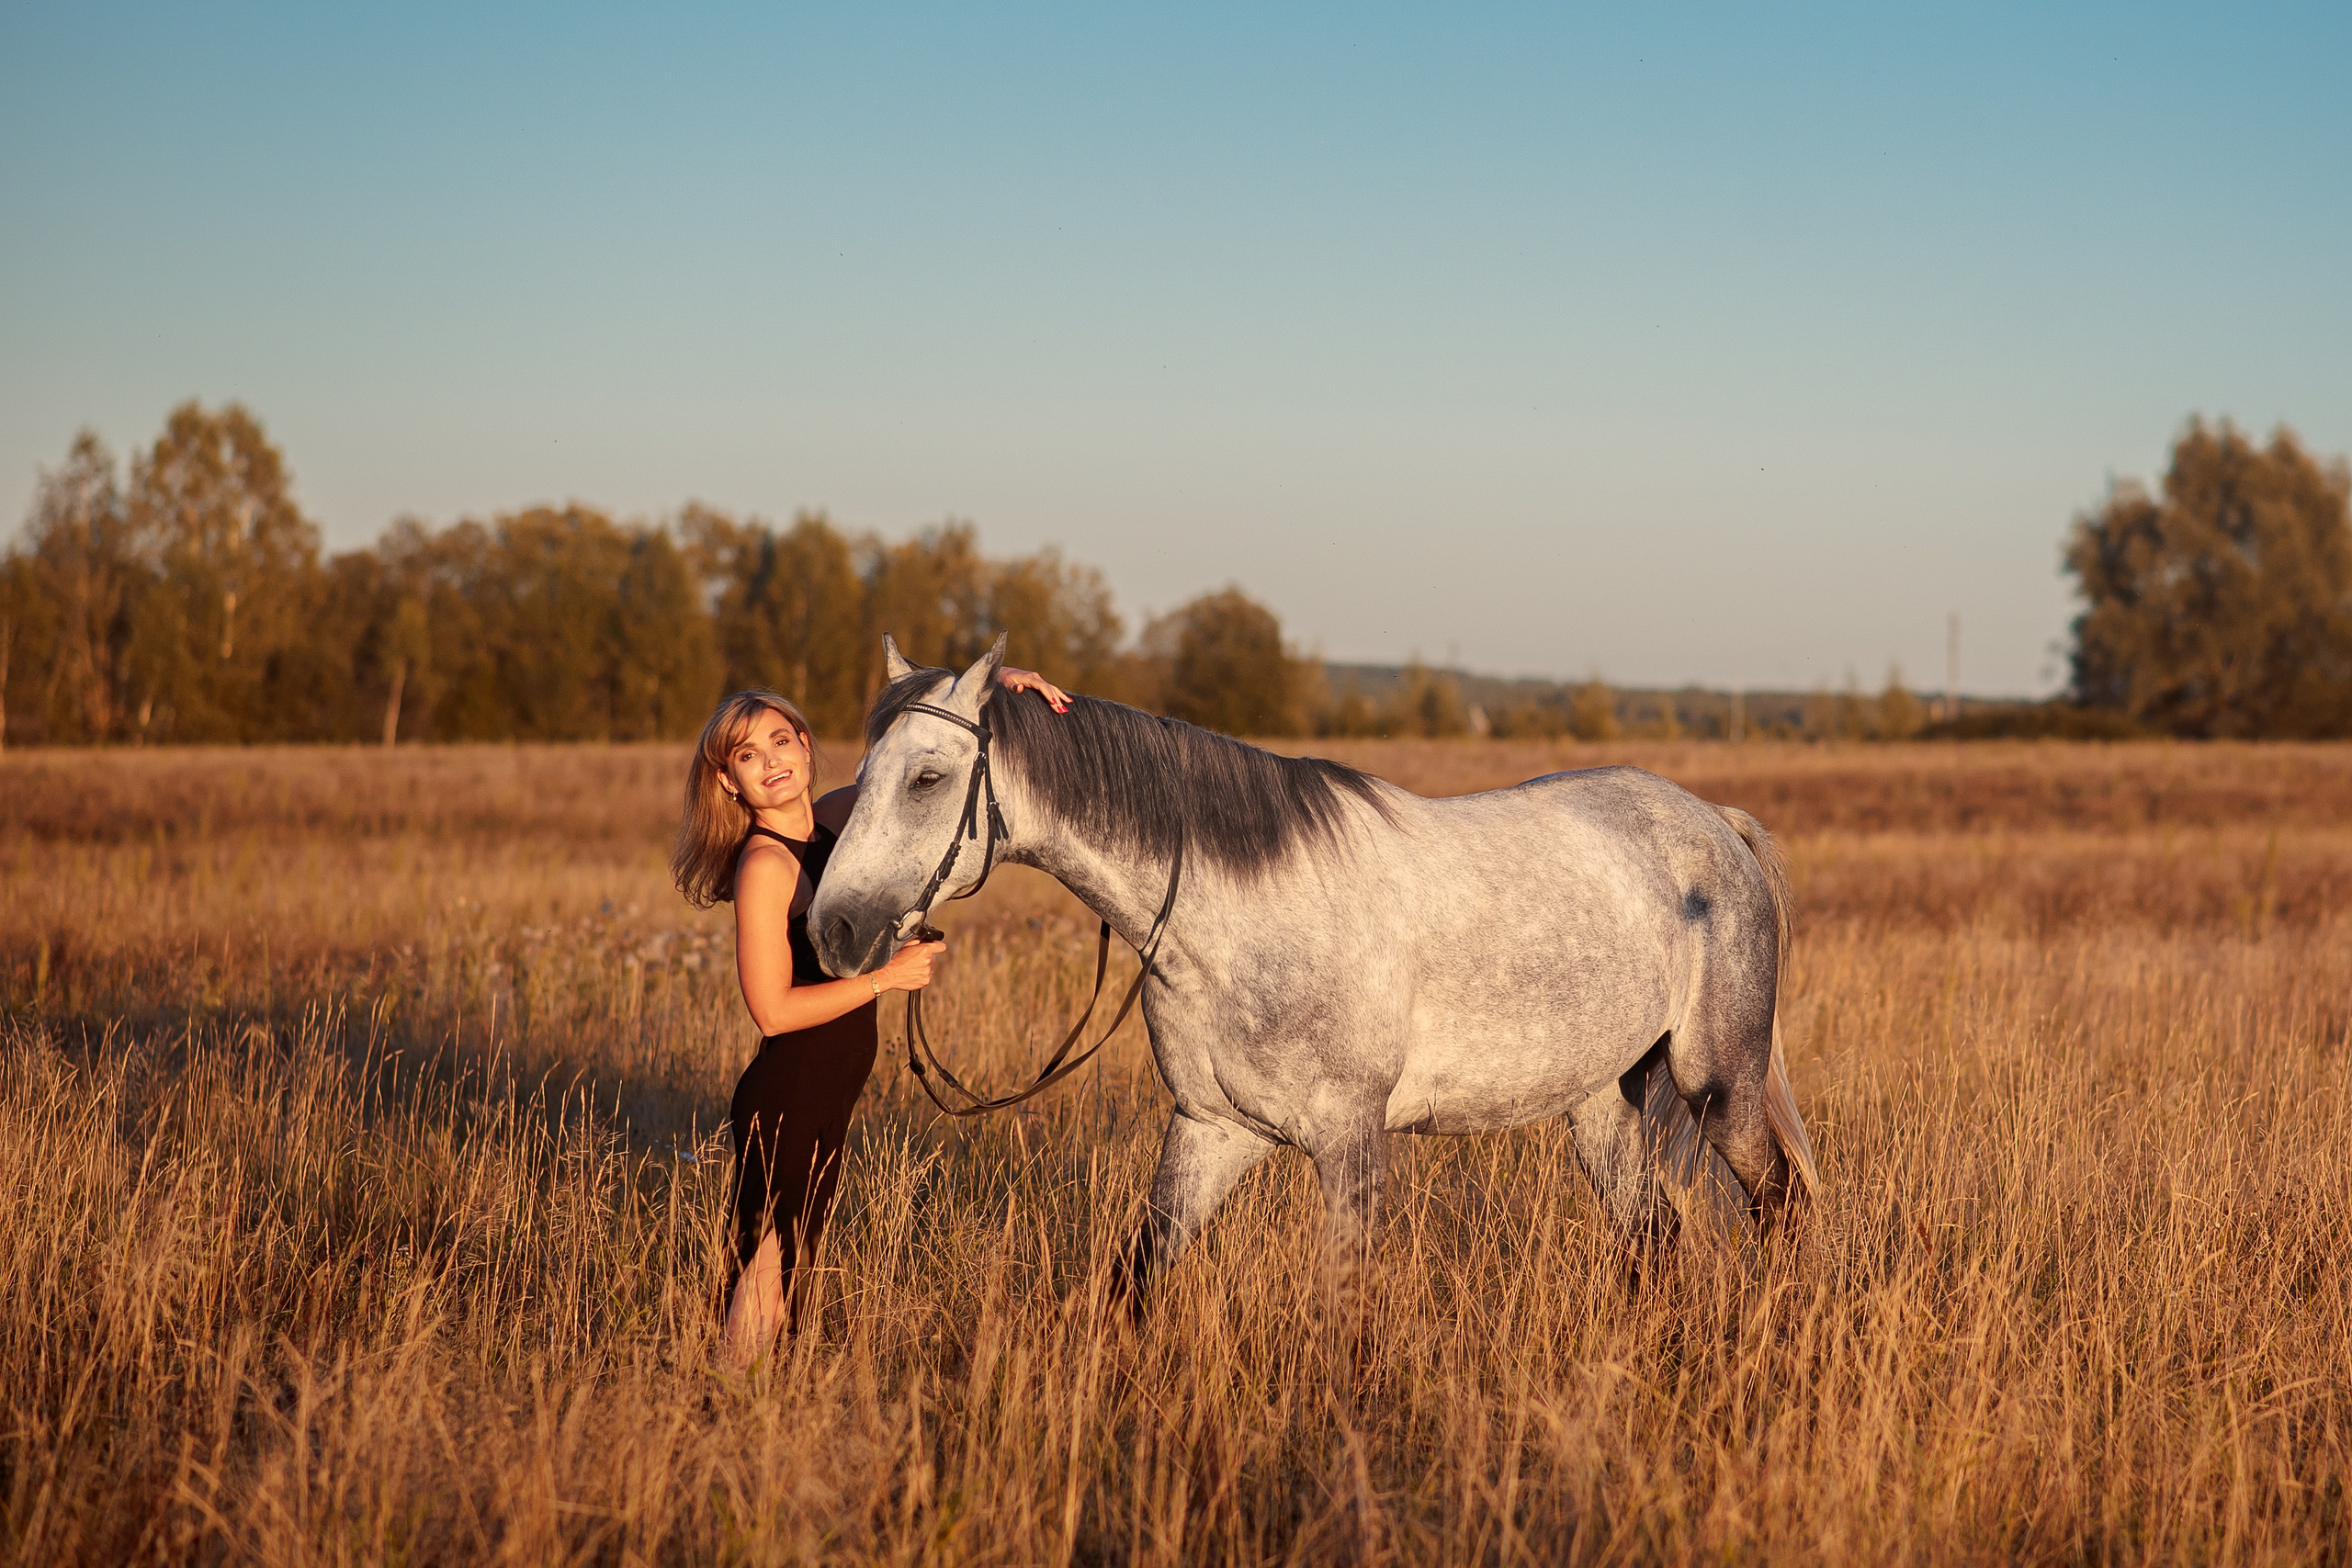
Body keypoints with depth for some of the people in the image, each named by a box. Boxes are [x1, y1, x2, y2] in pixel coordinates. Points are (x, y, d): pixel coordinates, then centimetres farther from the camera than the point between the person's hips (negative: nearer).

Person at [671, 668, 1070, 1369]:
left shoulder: (838, 818, 4)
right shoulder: (765, 865, -18)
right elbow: (773, 1011, -20)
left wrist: (997, 686, -2)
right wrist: (888, 976, -16)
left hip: (825, 1101, 8)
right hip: (785, 1105, -8)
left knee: (787, 1280, 16)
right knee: (769, 1282, -3)